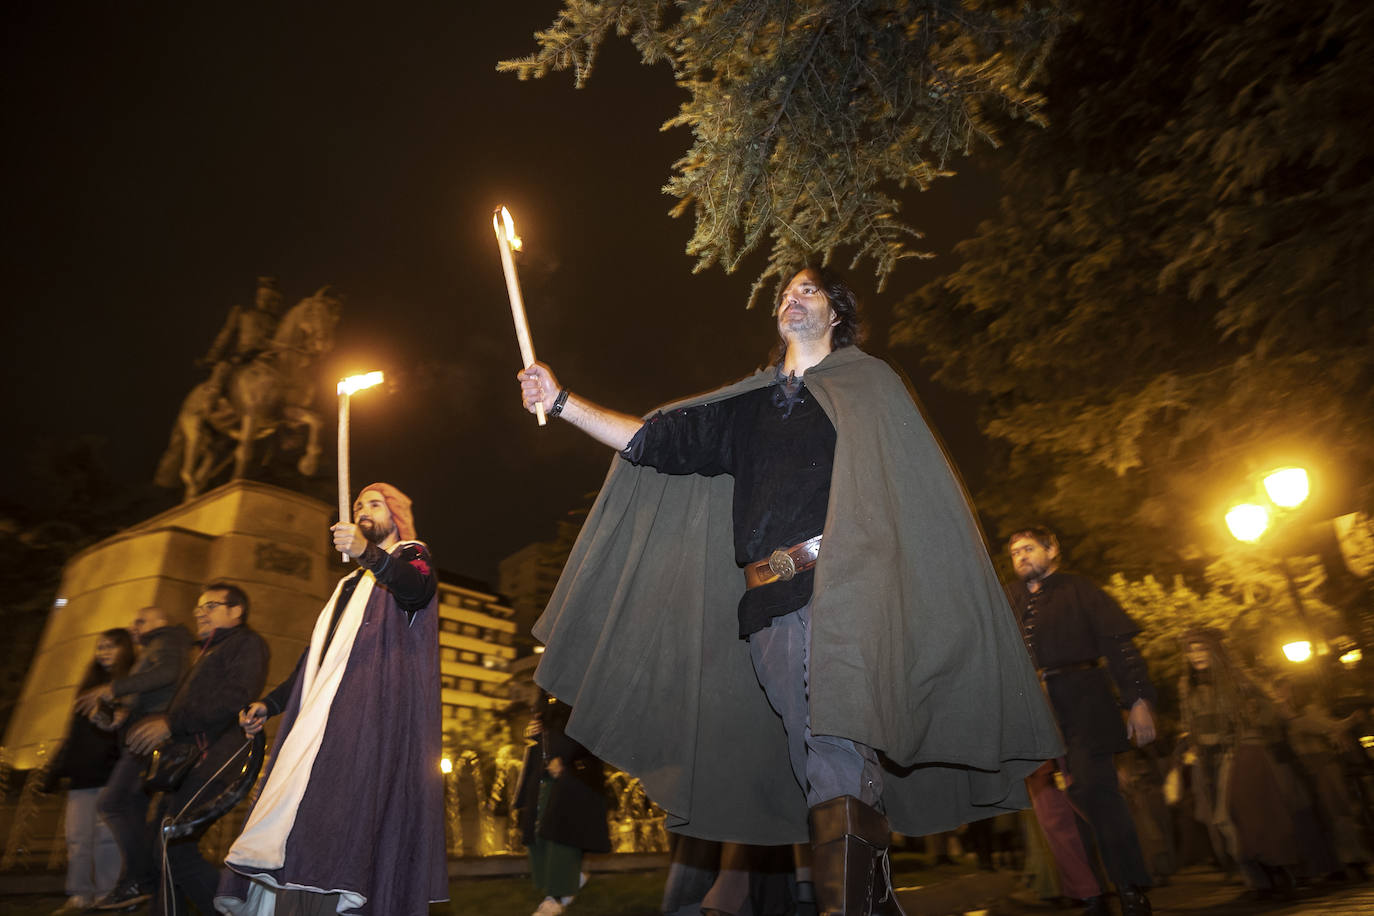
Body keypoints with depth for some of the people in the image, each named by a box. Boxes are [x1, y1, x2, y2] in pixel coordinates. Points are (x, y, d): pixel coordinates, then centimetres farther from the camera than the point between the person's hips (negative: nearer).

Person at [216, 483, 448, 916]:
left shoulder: (410, 556, 9)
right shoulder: (350, 584, 32)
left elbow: (417, 589, -18)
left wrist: (368, 553, -34)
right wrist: (269, 703, 23)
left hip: (376, 707, -8)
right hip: (323, 713, 8)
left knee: (349, 812, -22)